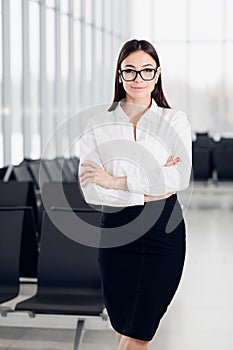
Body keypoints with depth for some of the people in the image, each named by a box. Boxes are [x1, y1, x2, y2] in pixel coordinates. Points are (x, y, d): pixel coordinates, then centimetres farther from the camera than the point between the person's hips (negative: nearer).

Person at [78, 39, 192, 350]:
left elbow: (181, 178, -13)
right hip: (116, 232, 1)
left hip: (164, 231, -1)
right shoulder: (98, 125, 3)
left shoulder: (175, 121, 2)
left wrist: (116, 181, -15)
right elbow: (90, 190, -6)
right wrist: (146, 192, -13)